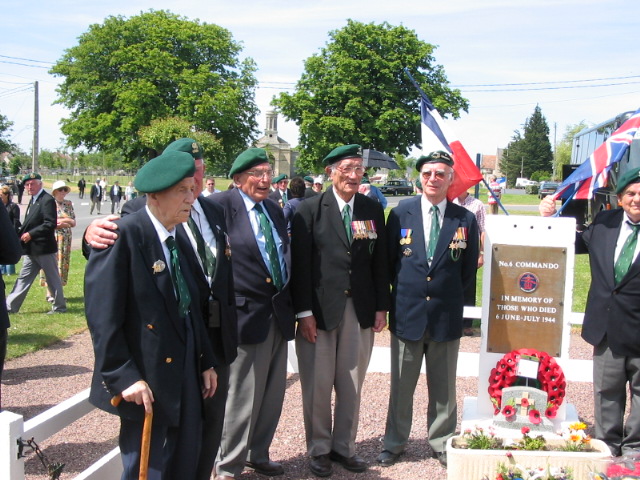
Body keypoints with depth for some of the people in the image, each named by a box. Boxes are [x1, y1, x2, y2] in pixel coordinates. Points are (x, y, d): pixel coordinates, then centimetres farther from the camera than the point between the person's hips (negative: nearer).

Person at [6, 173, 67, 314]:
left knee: (53, 278, 3)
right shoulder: (33, 200, 14)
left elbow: (50, 224, -22)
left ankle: (60, 306, 15)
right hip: (31, 249, 9)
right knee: (24, 278, 12)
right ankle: (10, 306, 16)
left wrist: (31, 234, -20)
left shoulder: (47, 200, -15)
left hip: (44, 248, -9)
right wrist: (23, 233, 3)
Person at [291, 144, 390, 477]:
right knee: (318, 384, 6)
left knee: (351, 384, 11)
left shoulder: (373, 210, 7)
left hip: (361, 310, 3)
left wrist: (381, 308, 5)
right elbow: (300, 263, -6)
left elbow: (380, 262, 9)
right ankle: (319, 449, 23)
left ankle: (344, 446, 27)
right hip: (320, 309, -3)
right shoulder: (310, 209, -4)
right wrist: (304, 312, -10)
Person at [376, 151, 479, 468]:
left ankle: (441, 443, 28)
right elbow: (389, 261, 6)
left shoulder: (465, 220, -1)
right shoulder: (401, 214, -1)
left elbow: (468, 270, 6)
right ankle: (394, 443, 26)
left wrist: (448, 295, 6)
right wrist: (404, 290, 6)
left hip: (446, 317, 0)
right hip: (407, 313, 0)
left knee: (443, 388, 12)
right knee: (401, 386, 11)